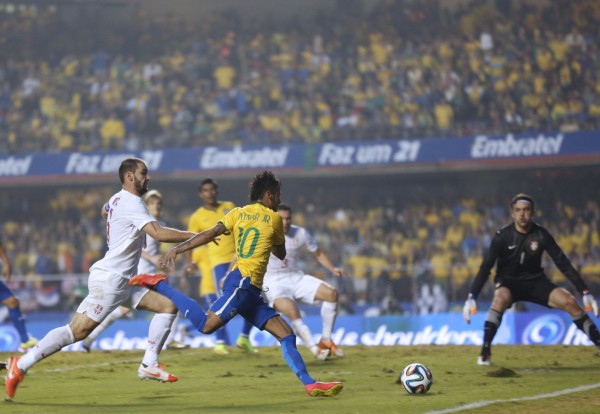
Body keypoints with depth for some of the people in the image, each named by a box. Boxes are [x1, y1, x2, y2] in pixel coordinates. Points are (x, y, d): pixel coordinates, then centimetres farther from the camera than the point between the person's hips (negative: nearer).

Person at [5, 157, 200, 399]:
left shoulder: (117, 200, 15)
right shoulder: (131, 202, -14)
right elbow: (159, 234, -24)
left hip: (123, 282, 10)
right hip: (109, 279, -10)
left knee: (168, 306, 5)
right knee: (78, 331, -14)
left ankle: (148, 365, 1)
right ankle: (22, 365, -10)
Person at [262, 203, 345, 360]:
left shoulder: (300, 233, -2)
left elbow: (318, 253, 10)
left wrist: (333, 269, -5)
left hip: (297, 278, 5)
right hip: (274, 284, -5)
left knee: (331, 293, -15)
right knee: (292, 312, -33)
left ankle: (326, 341, -4)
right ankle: (315, 350, -27)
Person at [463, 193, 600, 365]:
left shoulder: (541, 235, -13)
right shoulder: (503, 236, -17)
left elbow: (564, 264, -9)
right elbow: (485, 267, -18)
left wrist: (585, 292, -14)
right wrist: (472, 297, -28)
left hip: (535, 281, 2)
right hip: (508, 282, -2)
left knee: (569, 302, -17)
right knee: (501, 299, -36)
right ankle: (485, 351, -34)